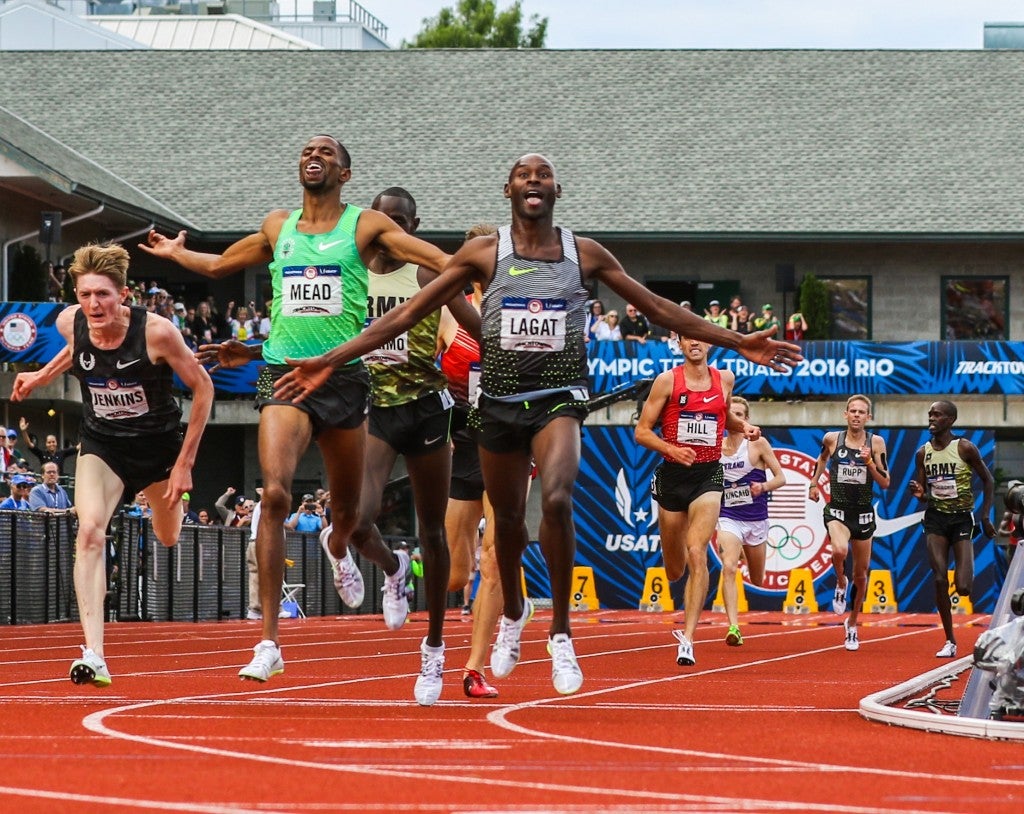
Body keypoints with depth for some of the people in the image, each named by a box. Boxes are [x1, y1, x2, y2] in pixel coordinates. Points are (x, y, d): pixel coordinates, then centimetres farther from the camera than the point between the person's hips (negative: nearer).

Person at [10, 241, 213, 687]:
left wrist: (185, 462, -14)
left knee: (168, 538, 21)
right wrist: (41, 376, 5)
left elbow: (203, 388, -15)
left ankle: (167, 497, 63)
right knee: (89, 531, -24)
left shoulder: (156, 332, -29)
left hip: (157, 444, -1)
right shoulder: (70, 322, -17)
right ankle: (93, 656, -30)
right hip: (101, 445, 1)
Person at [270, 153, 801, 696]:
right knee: (507, 518, 11)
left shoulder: (585, 255, 2)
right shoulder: (483, 254, 0)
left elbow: (660, 310, 9)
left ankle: (560, 634, -13)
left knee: (556, 498, -26)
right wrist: (329, 362, -5)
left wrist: (738, 344, 6)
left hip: (558, 397, -1)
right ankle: (513, 613, 43)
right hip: (499, 398, 1)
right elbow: (408, 314, 0)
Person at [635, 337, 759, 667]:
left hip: (708, 475, 0)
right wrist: (671, 449, -20)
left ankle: (688, 637, -22)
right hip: (672, 474, 0)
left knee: (697, 553, -20)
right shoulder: (667, 381, -3)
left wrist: (743, 426, 5)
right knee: (674, 571, 10)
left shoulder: (725, 378, 6)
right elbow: (642, 431, -4)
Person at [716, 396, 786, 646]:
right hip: (728, 518, 0)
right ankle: (733, 627, -31)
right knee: (729, 568, -25)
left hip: (756, 519, 0)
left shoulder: (758, 444, -4)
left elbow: (780, 478, -2)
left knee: (757, 581, 13)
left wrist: (763, 487, -21)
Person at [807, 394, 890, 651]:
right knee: (839, 550, -33)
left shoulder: (876, 442, -3)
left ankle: (852, 624, 29)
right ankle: (840, 583, 1)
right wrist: (814, 482, 17)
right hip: (837, 510, -1)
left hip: (863, 513, 1)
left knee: (861, 573, 10)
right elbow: (822, 457, 23)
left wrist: (869, 462, -19)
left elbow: (885, 482, -5)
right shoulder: (832, 439, -1)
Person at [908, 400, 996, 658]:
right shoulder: (923, 453, 3)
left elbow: (988, 481, 1)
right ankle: (950, 642, 1)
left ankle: (967, 576, 29)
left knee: (963, 588, -11)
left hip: (962, 519, -3)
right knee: (940, 580, -9)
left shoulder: (965, 448, -8)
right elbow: (923, 493, 11)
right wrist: (919, 493, -14)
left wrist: (986, 516, -5)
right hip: (935, 519, 3)